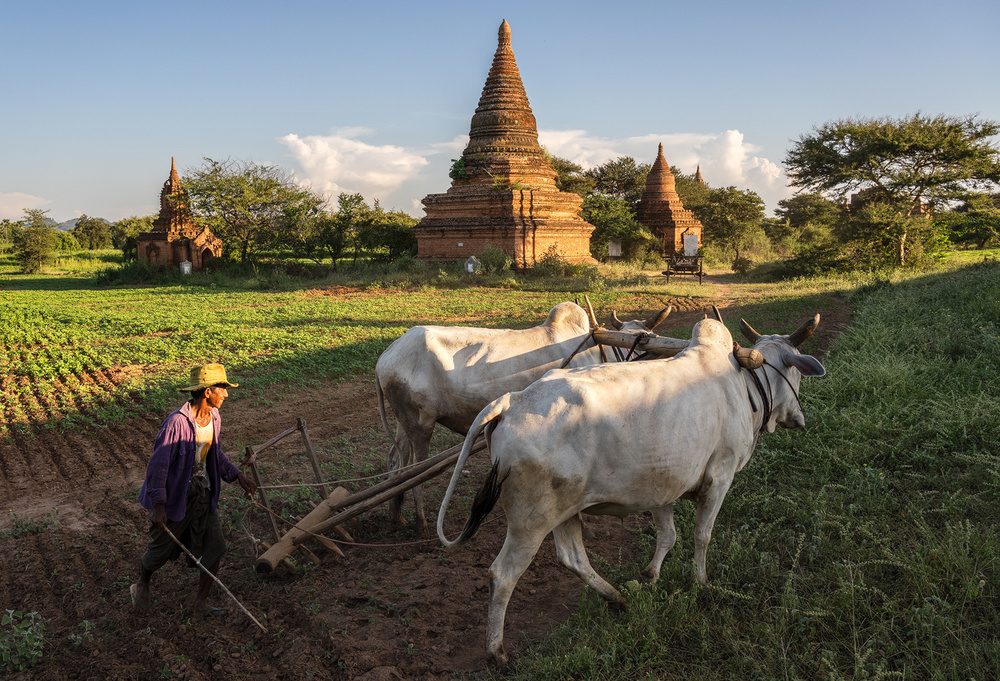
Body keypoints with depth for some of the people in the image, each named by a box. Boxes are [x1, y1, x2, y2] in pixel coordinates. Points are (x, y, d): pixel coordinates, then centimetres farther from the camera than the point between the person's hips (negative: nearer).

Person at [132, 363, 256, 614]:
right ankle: (141, 586, 45)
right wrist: (158, 505, -25)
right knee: (160, 550, 12)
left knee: (215, 546, 1)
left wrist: (238, 476, 6)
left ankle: (201, 602, 19)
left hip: (203, 493, 6)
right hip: (176, 495, -6)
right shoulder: (177, 422, -26)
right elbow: (158, 464, -23)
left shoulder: (214, 418, -2)